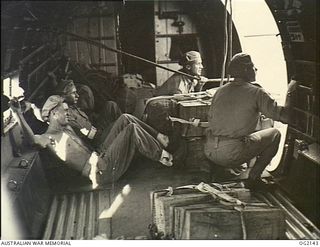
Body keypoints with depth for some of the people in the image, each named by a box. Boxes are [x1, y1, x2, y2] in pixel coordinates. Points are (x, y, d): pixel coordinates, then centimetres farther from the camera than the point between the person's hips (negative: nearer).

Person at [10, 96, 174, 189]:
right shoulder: (48, 138, -12)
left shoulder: (66, 128, 17)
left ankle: (158, 139, 10)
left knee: (125, 119, 5)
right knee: (132, 129, -18)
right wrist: (18, 114, -43)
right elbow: (33, 139, -32)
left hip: (100, 155, 10)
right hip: (104, 170, -10)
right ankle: (162, 156, 1)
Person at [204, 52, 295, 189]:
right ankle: (253, 177, 9)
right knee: (275, 133, 13)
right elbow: (281, 114, -8)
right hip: (232, 154, -7)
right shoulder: (256, 93, -6)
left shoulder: (220, 90, 12)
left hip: (209, 152, 7)